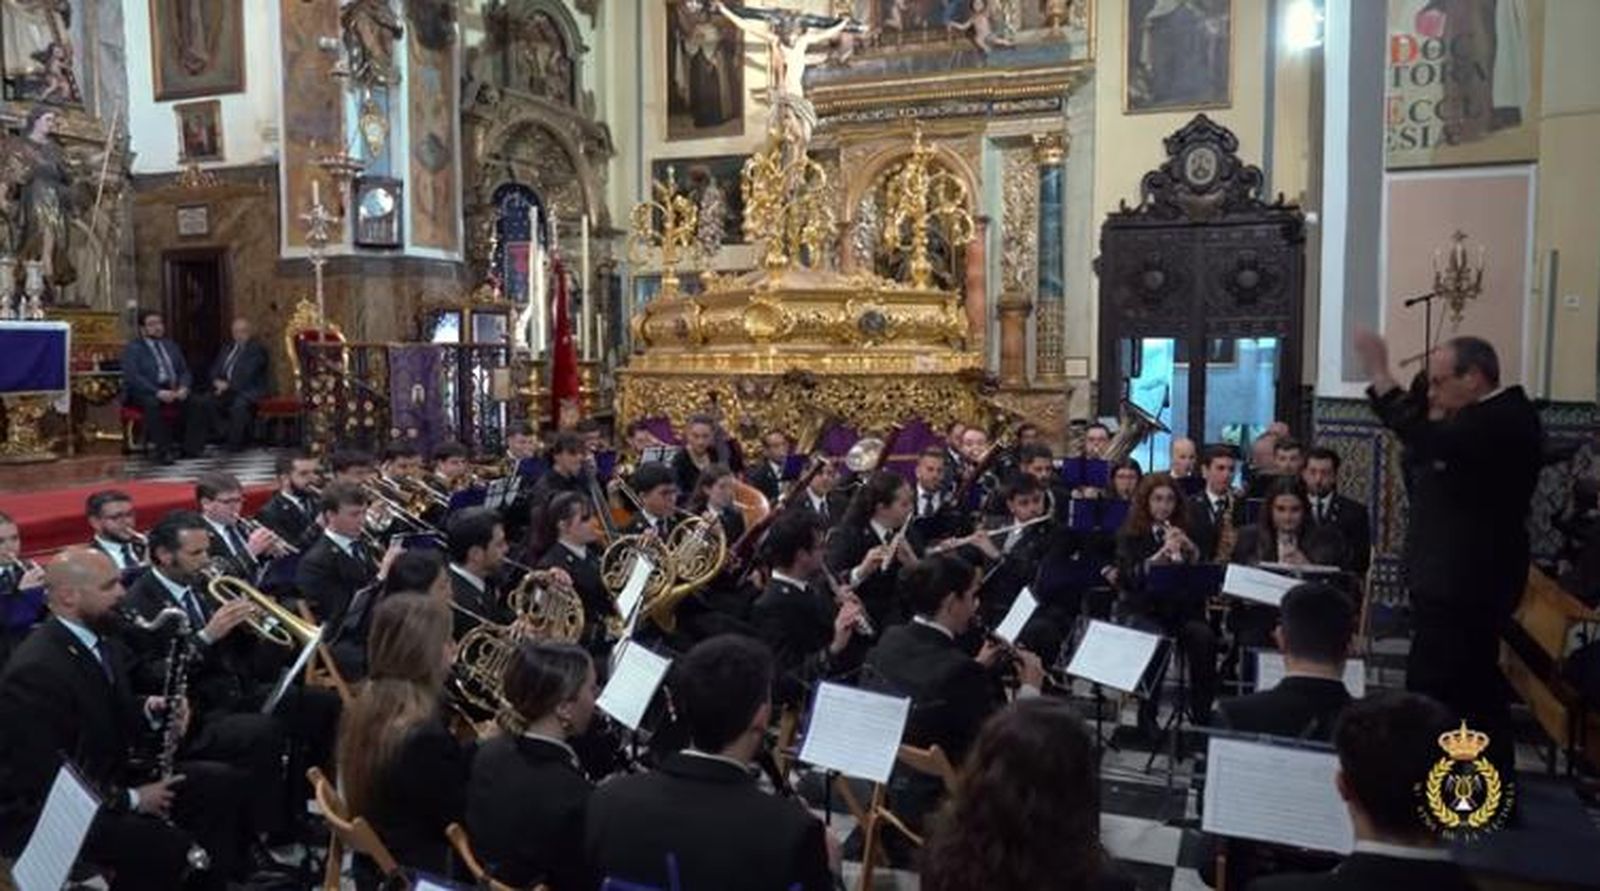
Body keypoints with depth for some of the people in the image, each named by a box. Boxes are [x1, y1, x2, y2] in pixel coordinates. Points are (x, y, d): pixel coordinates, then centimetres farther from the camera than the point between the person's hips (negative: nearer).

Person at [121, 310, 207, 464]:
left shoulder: (171, 346, 21)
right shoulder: (133, 348, 2)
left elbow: (184, 371, 16)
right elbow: (132, 377, -12)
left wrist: (183, 387, -8)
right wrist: (158, 392, -26)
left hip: (173, 390, 5)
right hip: (144, 392, -5)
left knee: (196, 402, -24)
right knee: (152, 404, -38)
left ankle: (191, 448, -19)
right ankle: (162, 452, -34)